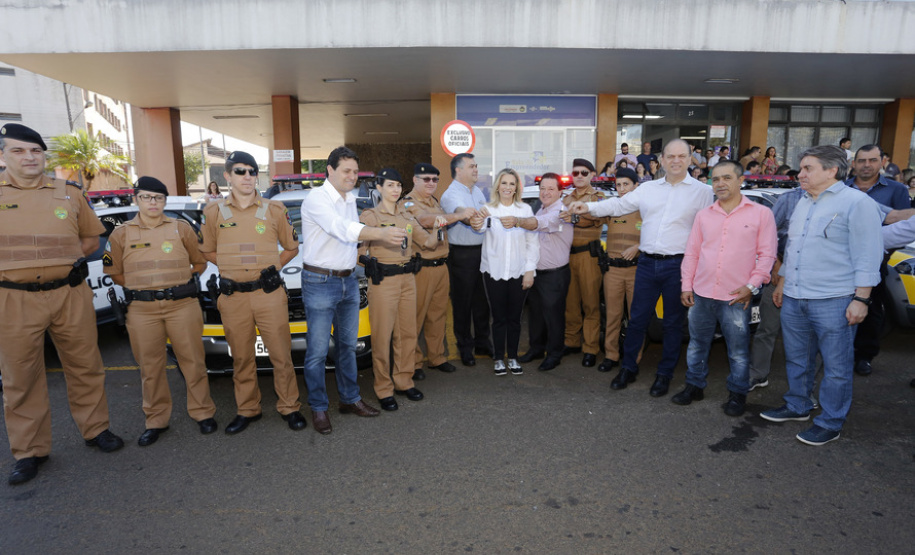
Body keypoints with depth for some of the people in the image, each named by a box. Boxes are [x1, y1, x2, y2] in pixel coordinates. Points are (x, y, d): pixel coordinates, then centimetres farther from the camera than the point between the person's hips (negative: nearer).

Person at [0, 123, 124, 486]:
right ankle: (30, 451, 21)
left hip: (70, 295, 1)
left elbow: (91, 239, 15)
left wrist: (63, 262, 1)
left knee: (85, 366, 8)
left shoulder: (69, 193, 9)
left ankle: (95, 429, 25)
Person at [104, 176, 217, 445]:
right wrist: (140, 286, 8)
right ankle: (156, 421, 21)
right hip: (142, 310, 1)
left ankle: (203, 412, 17)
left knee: (193, 362, 3)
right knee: (150, 367, 7)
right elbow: (114, 271, 16)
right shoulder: (122, 234, 8)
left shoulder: (182, 228, 6)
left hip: (183, 305, -1)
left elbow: (200, 262, 14)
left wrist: (179, 283, 7)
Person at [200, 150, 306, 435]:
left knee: (281, 354, 2)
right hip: (233, 296, 2)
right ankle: (247, 410, 27)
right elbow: (207, 251, 16)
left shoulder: (274, 209, 3)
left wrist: (272, 266, 1)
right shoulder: (214, 212, 6)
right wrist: (232, 266, 4)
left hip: (269, 294, -1)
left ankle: (289, 407, 18)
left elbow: (291, 247, 12)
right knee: (241, 358, 11)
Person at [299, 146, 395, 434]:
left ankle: (350, 399, 28)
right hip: (320, 282, -7)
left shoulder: (350, 200, 13)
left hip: (348, 281, 8)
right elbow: (341, 228, -28)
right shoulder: (316, 198, -13)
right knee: (318, 350, 0)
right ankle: (318, 408, 15)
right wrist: (380, 233, -38)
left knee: (348, 344, 15)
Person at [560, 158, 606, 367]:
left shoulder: (597, 196, 2)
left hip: (588, 254, -4)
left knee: (590, 303, -2)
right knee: (570, 301, 8)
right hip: (567, 254, 5)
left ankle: (590, 348, 3)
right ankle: (572, 342, 19)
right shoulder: (567, 198, 18)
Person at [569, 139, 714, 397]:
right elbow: (620, 204, 10)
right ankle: (628, 368, 23)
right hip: (647, 263, 3)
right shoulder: (648, 188, 10)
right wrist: (588, 207, -2)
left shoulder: (702, 191, 1)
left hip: (677, 265, -2)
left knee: (673, 322, 9)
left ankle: (665, 374, 24)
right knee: (637, 318, 8)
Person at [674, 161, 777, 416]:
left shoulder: (761, 214, -1)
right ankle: (695, 386, 28)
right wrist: (687, 285, 6)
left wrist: (751, 286, -10)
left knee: (738, 351, 7)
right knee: (697, 344, 13)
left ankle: (737, 394, 23)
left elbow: (767, 254, -2)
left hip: (736, 298, -3)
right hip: (701, 294, 4)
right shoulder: (703, 215, 9)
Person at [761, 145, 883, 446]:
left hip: (834, 303, -7)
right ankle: (797, 406, 33)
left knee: (836, 367, 4)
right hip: (794, 300, 7)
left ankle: (830, 423, 16)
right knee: (797, 361, 17)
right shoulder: (802, 203, 16)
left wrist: (861, 299, -15)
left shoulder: (857, 203, -7)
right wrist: (782, 285, 22)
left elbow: (867, 256, -11)